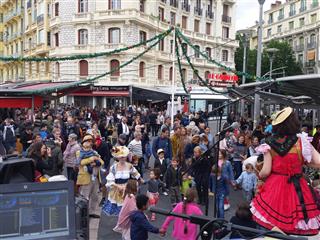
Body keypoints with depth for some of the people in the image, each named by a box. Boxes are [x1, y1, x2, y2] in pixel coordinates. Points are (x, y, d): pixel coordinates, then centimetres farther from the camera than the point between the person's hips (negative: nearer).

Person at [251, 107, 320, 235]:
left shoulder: (269, 144, -6)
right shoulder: (301, 141, -9)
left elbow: (265, 172, -6)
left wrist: (259, 175, 16)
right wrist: (302, 161, 7)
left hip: (274, 187, 1)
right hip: (297, 189, -1)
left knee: (272, 224, 15)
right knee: (296, 228, 12)